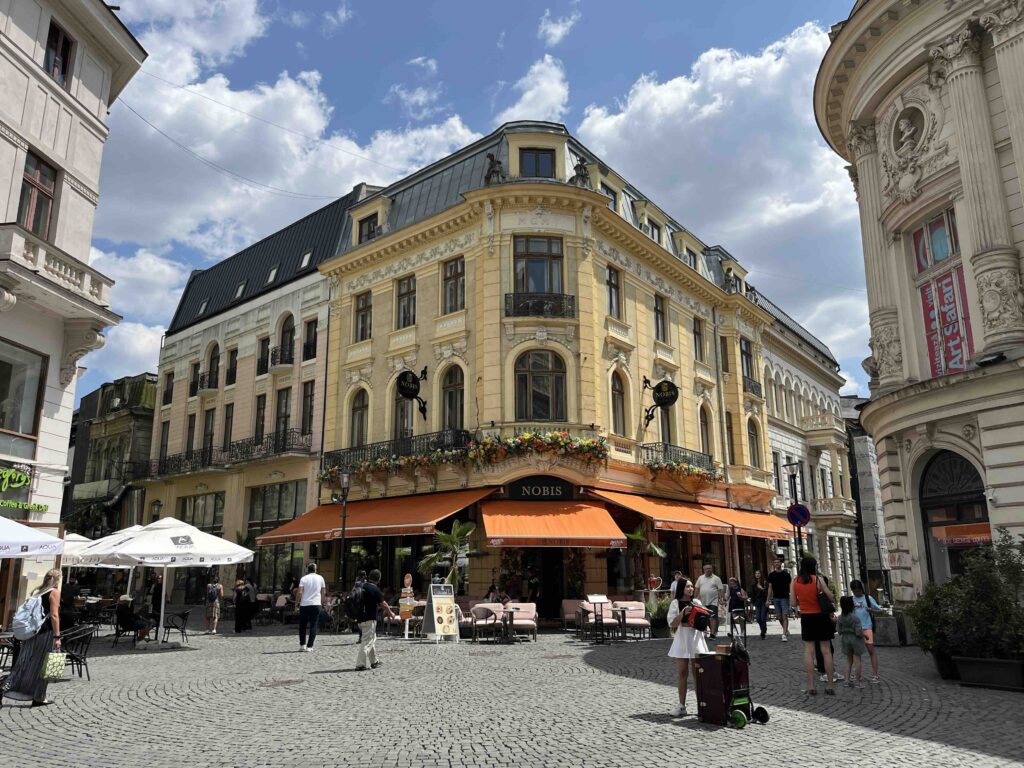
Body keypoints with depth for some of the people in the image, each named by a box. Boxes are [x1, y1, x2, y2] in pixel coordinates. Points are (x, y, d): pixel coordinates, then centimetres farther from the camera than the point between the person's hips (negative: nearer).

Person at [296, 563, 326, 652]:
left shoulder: (304, 578, 1)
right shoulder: (320, 578, 7)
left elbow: (300, 592, -8)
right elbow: (323, 592, 8)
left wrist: (298, 602, 1)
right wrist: (321, 602, 18)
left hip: (304, 604, -1)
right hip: (316, 604, 1)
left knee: (302, 625, 14)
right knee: (313, 626, 3)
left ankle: (302, 644, 16)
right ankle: (309, 646, -3)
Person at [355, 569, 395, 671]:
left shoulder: (361, 586, 4)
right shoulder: (375, 589, -14)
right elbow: (383, 604, -6)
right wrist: (391, 613, 9)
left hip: (360, 617, 7)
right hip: (370, 619, -7)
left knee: (372, 639, 20)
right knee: (367, 642, -3)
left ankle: (374, 661, 30)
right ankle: (360, 664, -7)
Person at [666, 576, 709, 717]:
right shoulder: (675, 603, -1)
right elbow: (672, 623, -8)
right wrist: (683, 612, -19)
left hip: (696, 638, 2)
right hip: (682, 638, -2)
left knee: (698, 673, 3)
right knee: (682, 673, 3)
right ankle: (681, 705, 10)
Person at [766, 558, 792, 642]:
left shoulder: (786, 574, 0)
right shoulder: (771, 575, 6)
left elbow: (790, 586, 4)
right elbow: (770, 587, 7)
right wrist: (768, 599, 2)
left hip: (784, 598, -3)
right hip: (776, 598, 3)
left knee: (785, 616, -11)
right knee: (779, 617, 7)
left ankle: (784, 635, -11)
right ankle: (786, 630, 29)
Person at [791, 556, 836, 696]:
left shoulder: (795, 582, -1)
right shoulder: (818, 579, -11)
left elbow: (794, 603, 1)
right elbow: (831, 597, -10)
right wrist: (834, 603, 12)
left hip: (806, 618, 2)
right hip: (821, 616, -2)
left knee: (808, 651, 5)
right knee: (826, 651, 6)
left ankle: (811, 685, 4)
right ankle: (829, 685, 9)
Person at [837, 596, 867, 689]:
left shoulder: (840, 618, -4)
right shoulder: (855, 618, -20)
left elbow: (840, 631, 0)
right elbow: (858, 632, -22)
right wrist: (863, 634, -2)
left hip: (845, 639, 5)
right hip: (855, 639, -5)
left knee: (849, 660, 16)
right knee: (857, 660, 5)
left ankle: (848, 680, 16)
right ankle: (858, 682, 11)